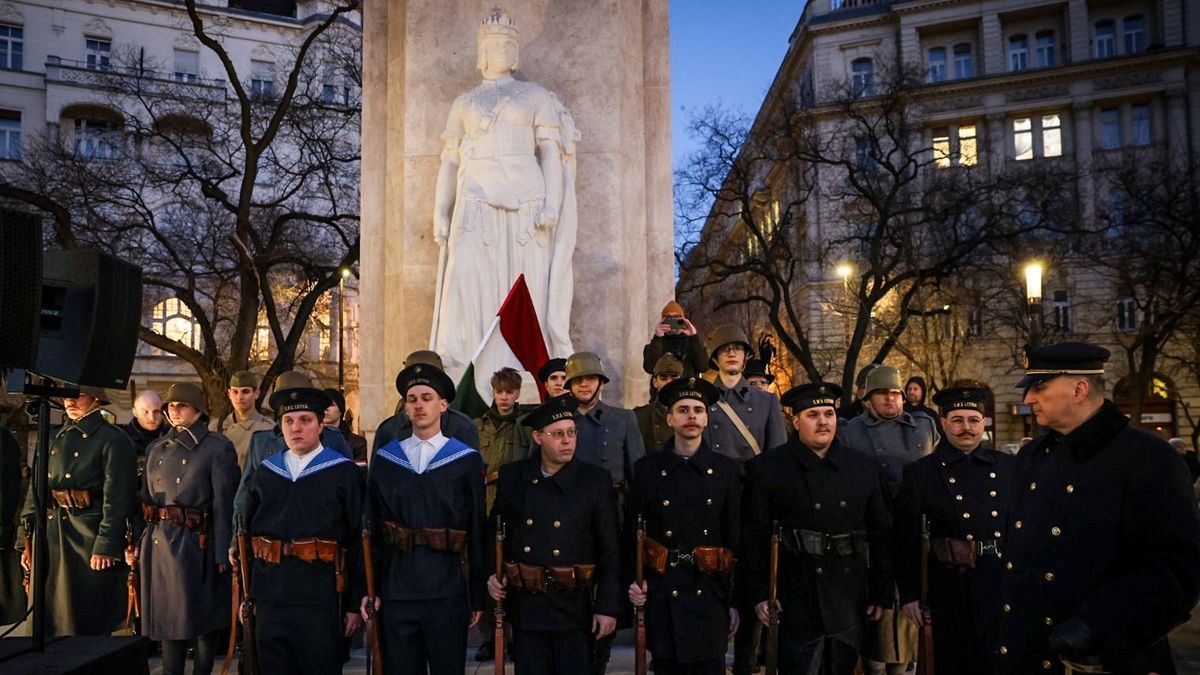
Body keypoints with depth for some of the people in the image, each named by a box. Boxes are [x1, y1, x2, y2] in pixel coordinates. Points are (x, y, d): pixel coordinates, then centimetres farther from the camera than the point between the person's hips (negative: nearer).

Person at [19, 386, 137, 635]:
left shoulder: (113, 440, -7)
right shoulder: (55, 438, 14)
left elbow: (117, 498, -12)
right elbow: (36, 486, 16)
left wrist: (106, 546, -17)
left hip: (88, 539, -6)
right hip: (50, 537, 6)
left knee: (85, 618, 1)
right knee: (47, 613, 12)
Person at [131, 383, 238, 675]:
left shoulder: (218, 447, -6)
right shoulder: (157, 448, 13)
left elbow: (224, 504, -9)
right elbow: (145, 499, 16)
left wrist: (222, 553, -12)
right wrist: (137, 543, 9)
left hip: (197, 543, -5)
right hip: (159, 543, 5)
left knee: (204, 618, 5)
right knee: (167, 616, 13)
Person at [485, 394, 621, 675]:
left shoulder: (596, 480, -4)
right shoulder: (512, 476, 3)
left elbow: (610, 550, -4)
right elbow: (494, 532, 14)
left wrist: (608, 607, -7)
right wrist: (491, 574, -1)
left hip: (574, 607, -2)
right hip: (525, 608, 2)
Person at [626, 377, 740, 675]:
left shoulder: (727, 469, 4)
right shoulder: (646, 469, 2)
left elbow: (735, 538, 4)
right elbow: (631, 533, 5)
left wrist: (735, 601, 4)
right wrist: (631, 582, -7)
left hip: (710, 594, 0)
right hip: (660, 594, 0)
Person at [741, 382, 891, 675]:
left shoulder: (863, 467, 7)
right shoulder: (766, 469, -3)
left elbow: (880, 533, 10)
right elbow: (754, 537, -3)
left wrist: (880, 594, 8)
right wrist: (758, 595, -6)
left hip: (851, 602, 4)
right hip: (798, 603, -3)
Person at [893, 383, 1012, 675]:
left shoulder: (1008, 466, 5)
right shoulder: (921, 473, -4)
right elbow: (905, 538, -3)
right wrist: (909, 594, -3)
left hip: (1006, 584, 3)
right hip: (953, 589, -3)